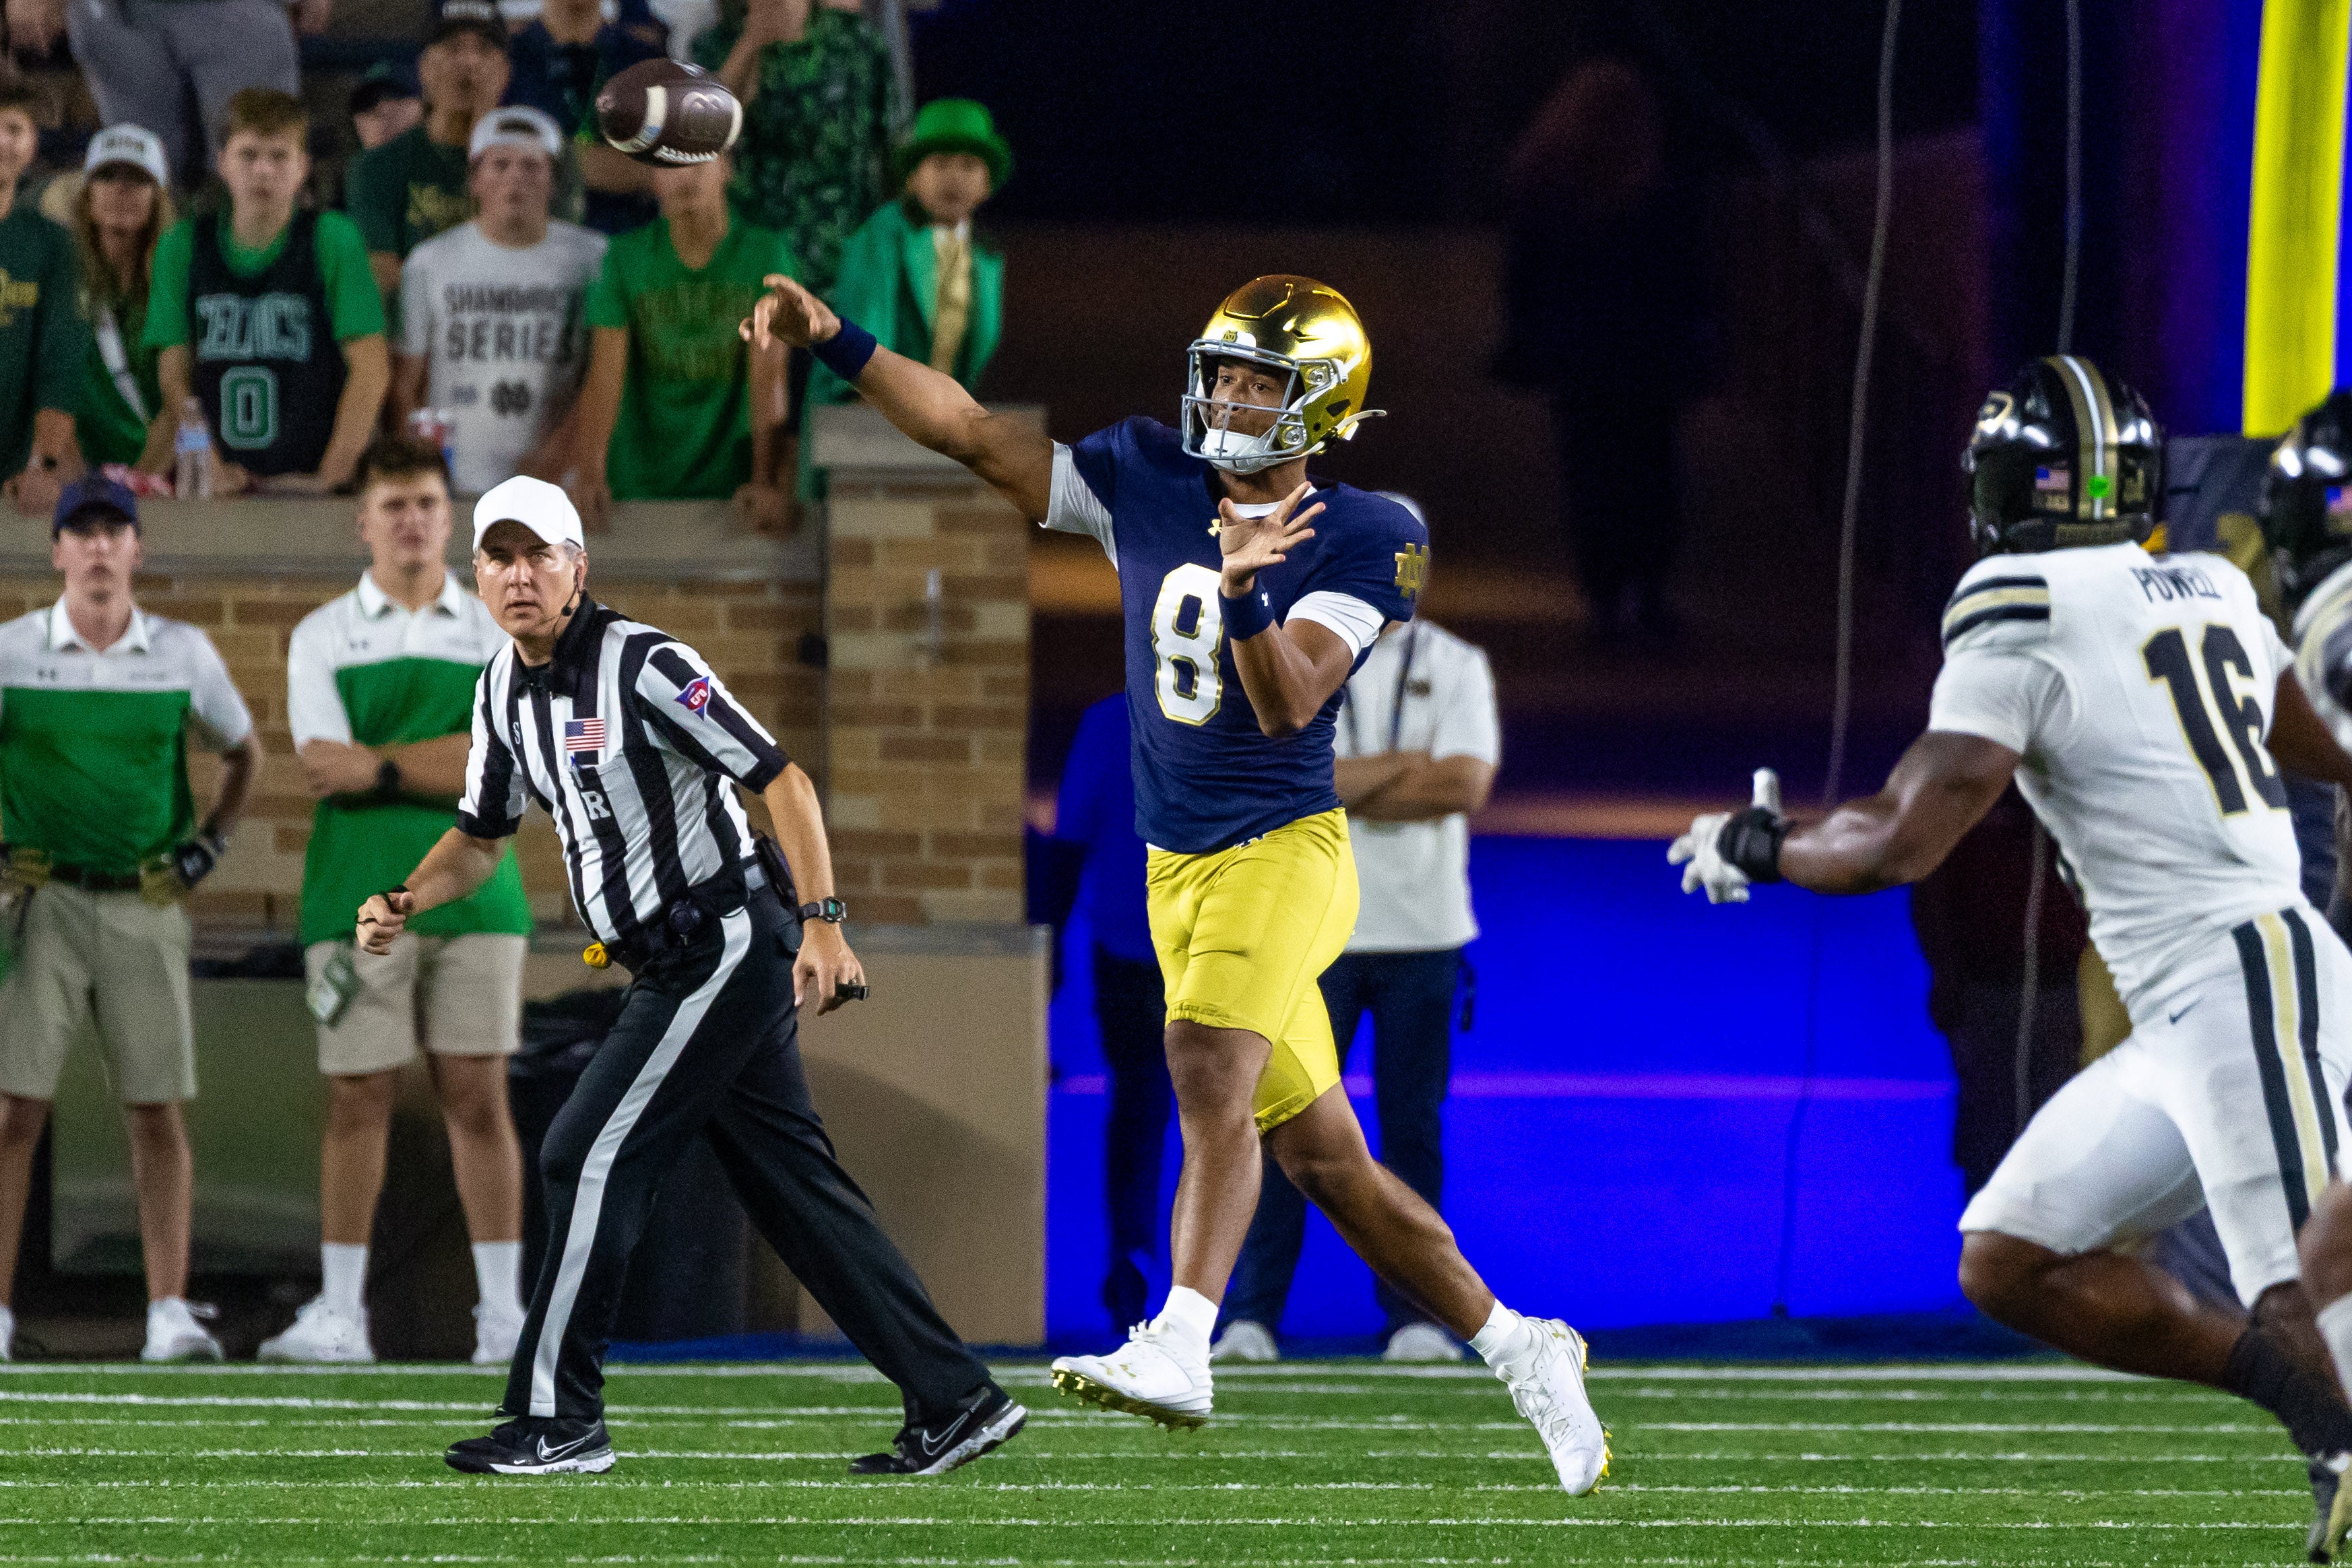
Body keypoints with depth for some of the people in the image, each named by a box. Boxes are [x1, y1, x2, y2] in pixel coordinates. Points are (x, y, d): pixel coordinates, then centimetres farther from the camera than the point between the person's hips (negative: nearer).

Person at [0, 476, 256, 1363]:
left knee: (158, 1114, 0)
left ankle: (169, 1314, 3)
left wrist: (212, 842, 8)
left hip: (146, 902, 2)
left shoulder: (184, 655, 5)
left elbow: (243, 753, 20)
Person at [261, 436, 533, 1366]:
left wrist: (381, 766, -10)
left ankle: (503, 1314, 2)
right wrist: (442, 766, -9)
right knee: (357, 1098, -1)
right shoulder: (323, 637, 6)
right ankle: (340, 1315, 4)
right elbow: (327, 769, -5)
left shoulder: (497, 634, 8)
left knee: (478, 1096, -1)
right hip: (357, 897, 0)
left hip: (473, 895, 0)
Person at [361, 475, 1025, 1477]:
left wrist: (822, 925, -25)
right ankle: (954, 1401, 11)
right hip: (677, 967, 9)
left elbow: (782, 782, -17)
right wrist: (404, 905, 2)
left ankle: (557, 1419, -2)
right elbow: (482, 837, 21)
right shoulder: (504, 690, 9)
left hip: (729, 939, -9)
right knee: (793, 1183, 8)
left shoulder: (643, 666, -16)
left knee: (590, 1157, -9)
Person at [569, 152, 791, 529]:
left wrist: (766, 482, -24)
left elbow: (769, 377, -12)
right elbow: (605, 374, -9)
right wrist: (590, 475, -23)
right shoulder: (625, 256, 0)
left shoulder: (766, 254, -4)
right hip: (639, 481, 1)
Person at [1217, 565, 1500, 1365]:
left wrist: (1341, 788, -9)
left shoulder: (1456, 668, 7)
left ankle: (1414, 1314, 8)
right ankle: (1252, 1314, -5)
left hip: (1424, 936, 1)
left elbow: (1467, 787, -8)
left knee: (1414, 1123, 3)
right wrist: (1408, 766, -10)